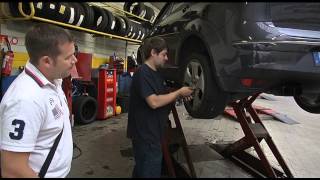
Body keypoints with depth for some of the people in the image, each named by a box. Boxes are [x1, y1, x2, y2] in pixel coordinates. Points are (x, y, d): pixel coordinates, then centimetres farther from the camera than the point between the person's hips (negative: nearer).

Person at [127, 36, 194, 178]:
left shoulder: (156, 73, 13)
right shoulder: (142, 73, -19)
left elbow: (162, 97, 18)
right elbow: (154, 102, -27)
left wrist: (180, 95, 1)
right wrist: (179, 92, -18)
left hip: (153, 132, 10)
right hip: (145, 134, -10)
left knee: (142, 170, 24)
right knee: (150, 172, 2)